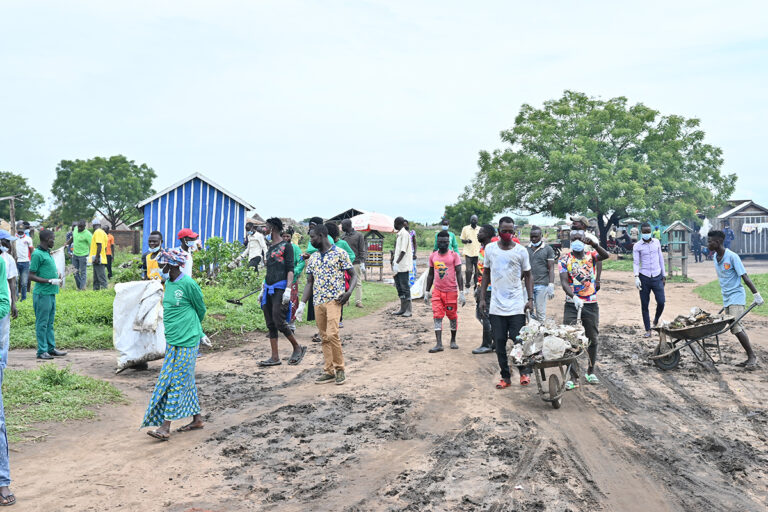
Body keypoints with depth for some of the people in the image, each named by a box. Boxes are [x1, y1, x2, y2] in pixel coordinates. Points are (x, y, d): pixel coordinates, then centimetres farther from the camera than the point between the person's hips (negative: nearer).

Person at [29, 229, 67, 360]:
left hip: (51, 293, 9)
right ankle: (42, 351, 4)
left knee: (49, 323, 15)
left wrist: (57, 274, 10)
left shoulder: (48, 253, 15)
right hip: (42, 294, -9)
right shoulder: (37, 254, -13)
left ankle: (51, 348, 22)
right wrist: (50, 281, -17)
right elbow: (31, 276, -15)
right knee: (42, 324, -2)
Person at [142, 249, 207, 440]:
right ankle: (197, 419, 25)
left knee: (176, 382, -4)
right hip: (172, 339, 8)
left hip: (186, 341, -8)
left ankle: (165, 427, 0)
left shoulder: (188, 284, -15)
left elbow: (201, 310, -4)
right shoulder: (168, 282, 9)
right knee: (186, 381, 13)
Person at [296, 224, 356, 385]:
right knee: (324, 337, 8)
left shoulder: (340, 254, -3)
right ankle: (329, 371, 15)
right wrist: (302, 304, 9)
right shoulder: (313, 258, 14)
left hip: (334, 300, -6)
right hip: (318, 301, 6)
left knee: (332, 334, -17)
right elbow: (309, 282, 16)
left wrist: (348, 292, -19)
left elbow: (353, 275, -1)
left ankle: (340, 369, -2)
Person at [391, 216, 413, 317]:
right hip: (397, 266, 10)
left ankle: (408, 310, 1)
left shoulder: (404, 234, -13)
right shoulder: (398, 234, 15)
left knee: (405, 287, -5)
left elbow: (403, 250, -20)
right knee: (399, 287, 13)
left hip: (403, 265, -10)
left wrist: (397, 262, -24)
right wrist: (393, 259, 20)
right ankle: (402, 309, 21)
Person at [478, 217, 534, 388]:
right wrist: (482, 297, 7)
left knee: (519, 340, -3)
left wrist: (530, 299, -3)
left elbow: (528, 276, 5)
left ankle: (524, 371, 19)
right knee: (499, 342, 5)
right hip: (496, 305, 2)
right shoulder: (489, 248, 4)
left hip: (516, 305, -2)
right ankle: (505, 377, 17)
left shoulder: (521, 251, -1)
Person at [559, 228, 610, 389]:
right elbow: (564, 282, -11)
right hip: (572, 304, -1)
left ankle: (591, 372, 29)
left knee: (593, 339, 11)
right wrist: (574, 297, -28)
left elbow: (605, 256, -20)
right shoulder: (565, 259, 0)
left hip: (591, 304, 1)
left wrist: (595, 244, -40)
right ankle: (574, 377, 1)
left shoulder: (591, 255, 2)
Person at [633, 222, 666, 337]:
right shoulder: (637, 246, -1)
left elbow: (661, 258, 14)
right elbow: (635, 262, -5)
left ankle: (656, 319, 24)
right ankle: (648, 330, 11)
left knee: (661, 302, -7)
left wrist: (664, 275, 14)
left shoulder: (657, 242, 7)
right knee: (644, 305, 2)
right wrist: (636, 277, -18)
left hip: (657, 277, 2)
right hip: (644, 277, -2)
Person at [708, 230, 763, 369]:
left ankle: (752, 356, -3)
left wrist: (756, 295, -14)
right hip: (726, 299, 8)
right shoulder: (715, 257, 8)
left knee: (735, 327, -15)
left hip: (736, 297, -8)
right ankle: (751, 357, 15)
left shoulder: (732, 257, -14)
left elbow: (745, 277, -15)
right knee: (737, 328, 8)